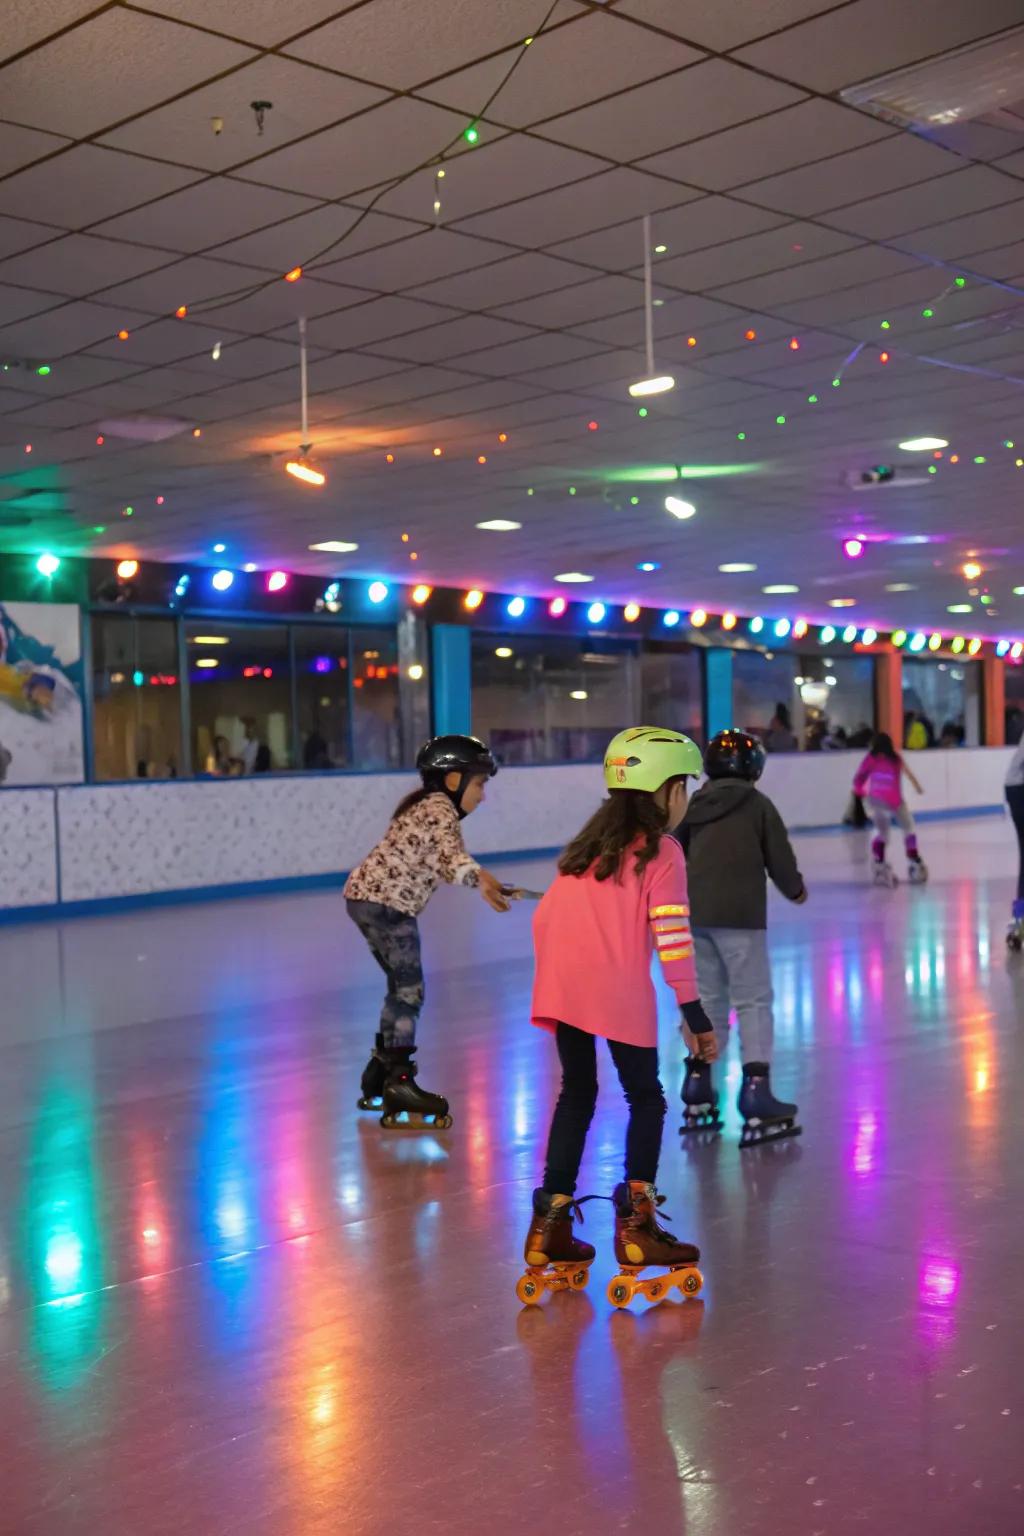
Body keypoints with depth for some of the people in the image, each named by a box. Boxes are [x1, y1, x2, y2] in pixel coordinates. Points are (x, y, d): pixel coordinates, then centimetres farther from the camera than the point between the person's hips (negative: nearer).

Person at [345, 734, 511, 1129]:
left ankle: (380, 1074, 26)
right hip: (387, 902, -10)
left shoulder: (426, 805, 18)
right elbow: (451, 850, -33)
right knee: (410, 989, -5)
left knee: (401, 986, 18)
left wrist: (480, 879, 44)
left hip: (365, 896, 10)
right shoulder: (440, 808, -12)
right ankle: (399, 1083, -3)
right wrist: (480, 878, -51)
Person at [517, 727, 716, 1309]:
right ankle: (636, 1222, 4)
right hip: (620, 993, -6)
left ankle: (552, 1221, 20)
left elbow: (545, 918, 17)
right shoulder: (661, 851, 1)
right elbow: (673, 936, -8)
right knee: (646, 1099, 9)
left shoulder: (590, 843, 21)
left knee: (577, 1093, 18)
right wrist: (695, 1014, -7)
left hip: (561, 989, 6)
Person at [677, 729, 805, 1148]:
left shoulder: (693, 806, 11)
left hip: (696, 914, 5)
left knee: (708, 998, 16)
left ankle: (697, 1090, 23)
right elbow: (780, 858, 0)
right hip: (740, 914, -5)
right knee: (753, 1002, -1)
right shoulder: (758, 805, -1)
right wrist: (796, 889, 20)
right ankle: (756, 1091, -8)